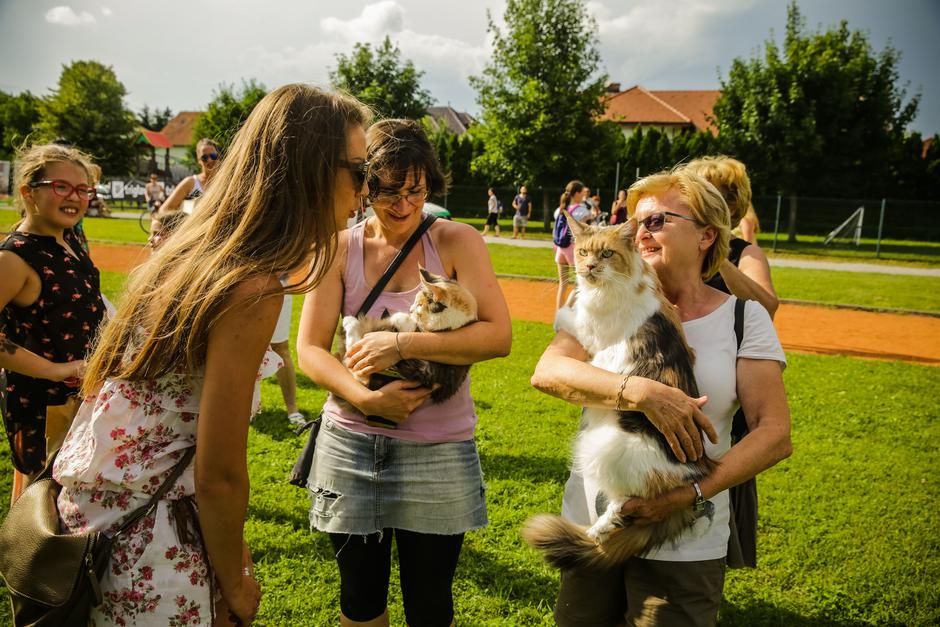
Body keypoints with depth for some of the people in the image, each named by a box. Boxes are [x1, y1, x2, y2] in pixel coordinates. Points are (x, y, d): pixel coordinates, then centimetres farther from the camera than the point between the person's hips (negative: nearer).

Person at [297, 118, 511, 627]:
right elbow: (309, 350, -4)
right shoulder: (341, 249, -1)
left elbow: (498, 336, -15)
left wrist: (402, 344, -23)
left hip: (437, 451, -1)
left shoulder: (457, 242, -6)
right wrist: (367, 399, -21)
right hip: (351, 445, 2)